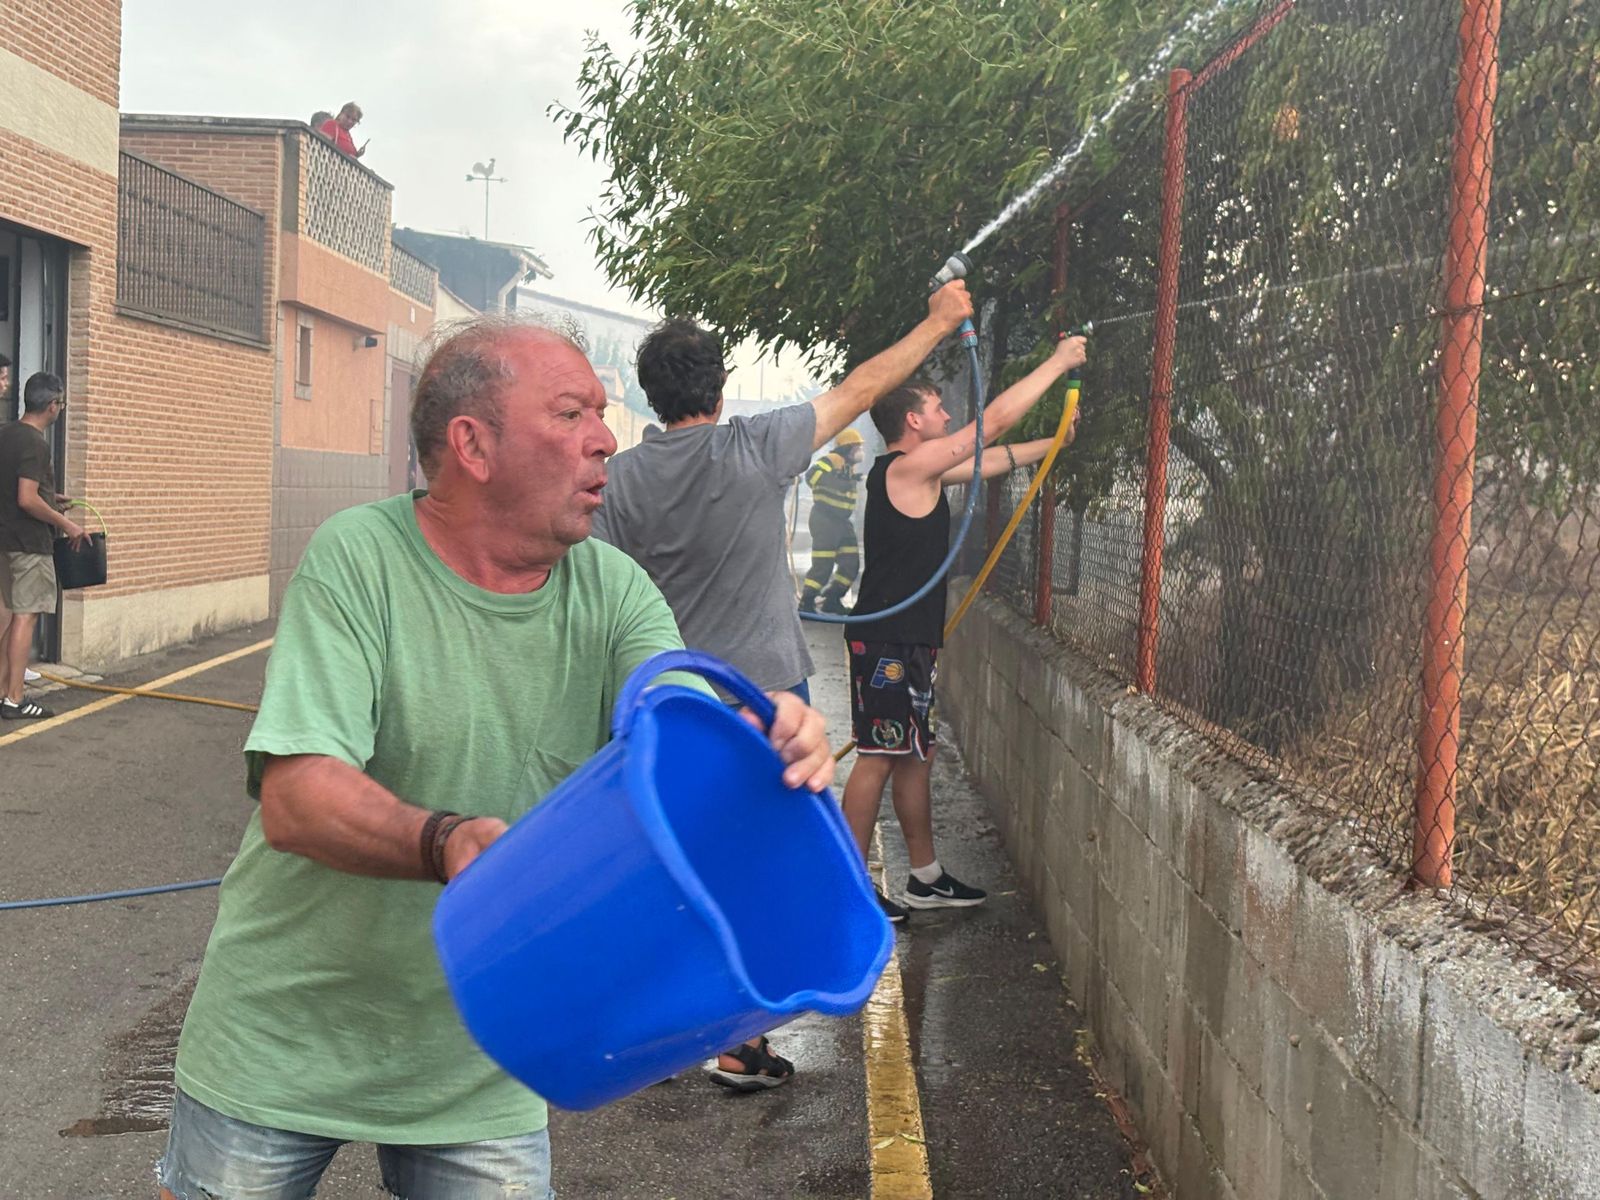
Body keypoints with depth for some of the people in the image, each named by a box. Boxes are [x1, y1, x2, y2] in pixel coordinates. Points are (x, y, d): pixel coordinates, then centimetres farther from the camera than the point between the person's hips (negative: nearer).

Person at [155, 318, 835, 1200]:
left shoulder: (613, 591, -5)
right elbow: (293, 796, -24)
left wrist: (765, 752, -41)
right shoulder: (358, 556, -16)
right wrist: (446, 842, -42)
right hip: (284, 1038, -2)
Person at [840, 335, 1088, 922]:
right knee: (879, 758, -7)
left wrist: (1053, 442, 26)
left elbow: (992, 459, 26)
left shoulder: (916, 472, 14)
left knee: (915, 757, 14)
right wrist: (1058, 361, -6)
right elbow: (995, 420, -14)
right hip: (890, 641, -10)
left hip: (908, 639, 10)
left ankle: (926, 879, 23)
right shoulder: (908, 468, -15)